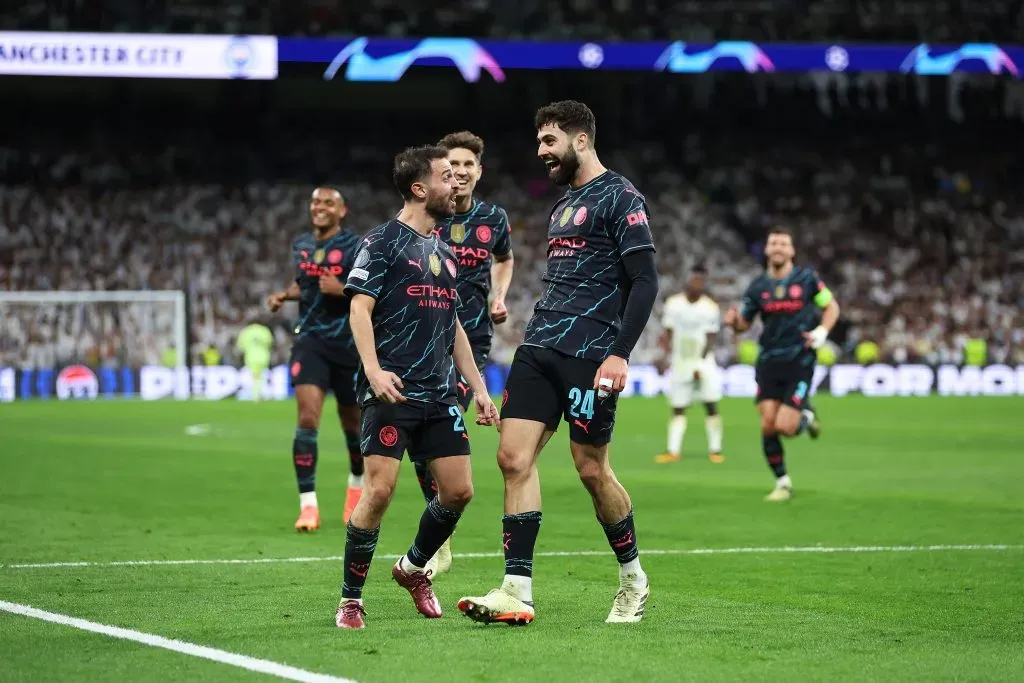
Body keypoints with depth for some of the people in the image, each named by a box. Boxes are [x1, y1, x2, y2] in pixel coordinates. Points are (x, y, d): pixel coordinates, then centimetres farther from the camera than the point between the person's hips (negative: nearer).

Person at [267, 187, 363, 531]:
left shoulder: (355, 247, -9)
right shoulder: (301, 246, 8)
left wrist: (343, 290, -25)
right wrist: (285, 295, 7)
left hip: (348, 344, -2)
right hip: (310, 341, 2)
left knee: (353, 422, 13)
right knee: (307, 418, -15)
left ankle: (356, 486, 42)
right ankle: (308, 505, -13)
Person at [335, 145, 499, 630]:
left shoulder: (444, 253, 19)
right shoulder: (383, 241, -3)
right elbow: (360, 307, -10)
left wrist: (477, 386, 20)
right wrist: (373, 369, -23)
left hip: (439, 394, 7)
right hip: (392, 390, -7)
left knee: (458, 490, 2)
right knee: (379, 489, -14)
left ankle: (413, 568, 27)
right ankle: (350, 599, -2)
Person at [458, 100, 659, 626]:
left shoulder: (620, 198, -6)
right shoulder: (563, 204, 21)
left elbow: (645, 281, -12)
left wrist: (619, 352, -19)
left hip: (590, 355, -8)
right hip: (540, 347, 8)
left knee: (592, 470, -2)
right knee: (514, 457, -5)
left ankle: (633, 581, 18)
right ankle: (517, 592, -6)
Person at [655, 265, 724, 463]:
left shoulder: (710, 308, -2)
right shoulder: (674, 304, 3)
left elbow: (711, 339, -2)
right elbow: (668, 333, 7)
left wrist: (701, 364, -11)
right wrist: (668, 354, -8)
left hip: (703, 362, -2)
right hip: (680, 363, 2)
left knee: (711, 406, -7)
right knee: (678, 409, 3)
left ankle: (715, 449, -1)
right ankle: (673, 451, 5)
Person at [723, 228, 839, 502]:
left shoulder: (806, 278, -1)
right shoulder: (758, 286, 5)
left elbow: (831, 306, 8)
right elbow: (744, 323, 12)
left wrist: (822, 331, -10)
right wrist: (734, 320, -11)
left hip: (800, 362, -3)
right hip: (769, 363, 3)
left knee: (785, 426, -13)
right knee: (767, 426, -6)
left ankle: (806, 417, 24)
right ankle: (782, 483, 11)